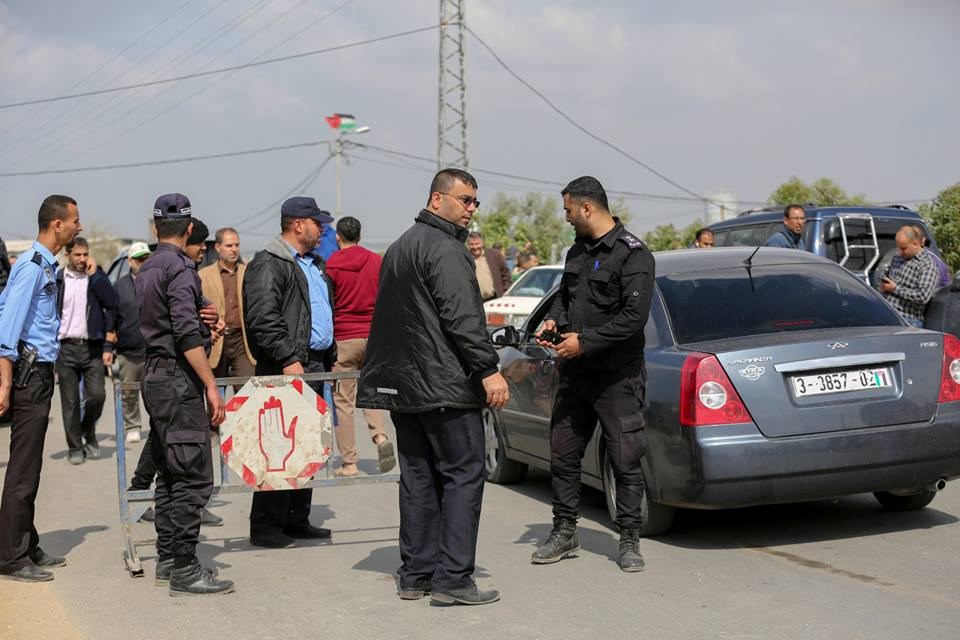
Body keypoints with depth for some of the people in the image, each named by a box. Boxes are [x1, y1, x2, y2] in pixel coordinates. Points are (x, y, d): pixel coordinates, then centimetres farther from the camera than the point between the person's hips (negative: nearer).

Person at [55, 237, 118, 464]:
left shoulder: (97, 278, 5)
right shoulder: (57, 280, 5)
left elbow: (111, 308, 3)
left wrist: (108, 346, -3)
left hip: (92, 346, 0)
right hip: (66, 347, 0)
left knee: (97, 394, -8)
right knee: (70, 401, 2)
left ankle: (88, 433, 19)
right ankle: (74, 447, 12)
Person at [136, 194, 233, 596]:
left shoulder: (147, 269, 14)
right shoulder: (179, 268, -14)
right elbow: (187, 334, -22)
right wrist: (212, 385, -21)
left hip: (155, 376, 10)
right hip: (178, 380, -10)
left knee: (169, 474, 15)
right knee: (194, 476, -8)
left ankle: (167, 559, 20)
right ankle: (184, 570, -7)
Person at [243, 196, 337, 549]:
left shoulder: (316, 265, 21)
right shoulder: (268, 265, -9)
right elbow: (263, 319, -19)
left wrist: (330, 358, 23)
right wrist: (288, 359, -23)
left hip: (314, 366, 9)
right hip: (285, 370, -9)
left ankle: (297, 520, 19)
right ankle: (265, 526, -2)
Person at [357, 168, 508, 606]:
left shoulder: (400, 247, 20)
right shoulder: (444, 247, -12)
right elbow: (462, 318, -21)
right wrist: (489, 369, -20)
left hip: (402, 384, 10)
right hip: (444, 386, -9)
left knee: (418, 477, 11)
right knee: (464, 474, -5)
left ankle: (415, 575, 14)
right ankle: (452, 578, -7)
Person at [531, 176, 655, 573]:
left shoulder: (632, 255, -12)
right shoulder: (577, 251, 13)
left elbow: (634, 316, -19)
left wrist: (585, 342, -18)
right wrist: (554, 320, 4)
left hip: (617, 378, -8)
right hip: (574, 375, 8)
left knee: (626, 460, 0)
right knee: (563, 455, 11)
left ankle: (629, 540, 10)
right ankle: (565, 533, 23)